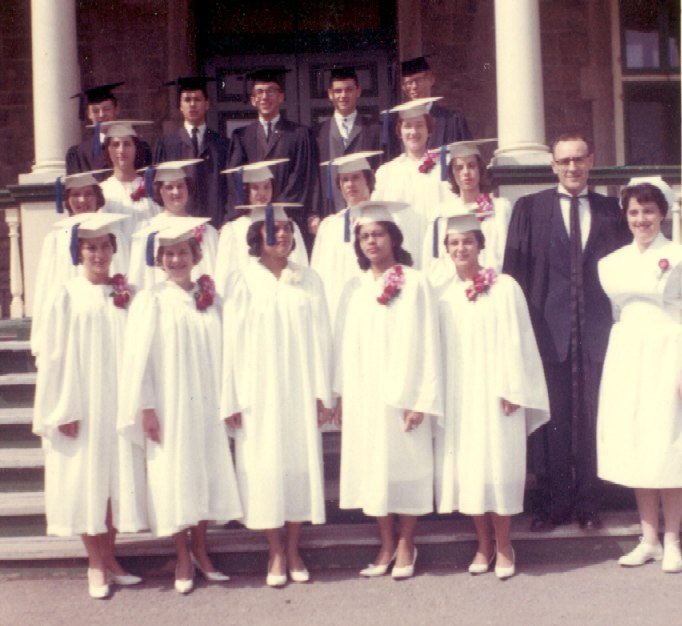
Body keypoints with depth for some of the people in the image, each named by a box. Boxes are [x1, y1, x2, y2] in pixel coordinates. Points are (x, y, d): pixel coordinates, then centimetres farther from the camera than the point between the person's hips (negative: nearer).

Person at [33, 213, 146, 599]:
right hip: (82, 405, -3)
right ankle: (95, 564, 15)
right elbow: (55, 357, -5)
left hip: (120, 403, 3)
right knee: (86, 479, 4)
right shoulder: (68, 297, -4)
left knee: (117, 477, 8)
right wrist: (63, 410, -10)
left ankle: (109, 558, 21)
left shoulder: (126, 294, 4)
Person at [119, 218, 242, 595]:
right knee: (175, 478, 3)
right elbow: (140, 356, -6)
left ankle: (200, 551, 24)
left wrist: (226, 400, 4)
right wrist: (146, 407, -11)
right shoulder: (151, 301, -4)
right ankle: (183, 559, 17)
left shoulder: (210, 300, 6)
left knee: (207, 476, 9)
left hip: (206, 405, 3)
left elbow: (221, 351, 8)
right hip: (169, 406, -3)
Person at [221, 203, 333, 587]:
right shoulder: (244, 282, -1)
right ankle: (276, 551, 16)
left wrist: (324, 393, -2)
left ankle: (293, 549, 19)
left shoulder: (309, 281, 4)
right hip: (259, 392, -2)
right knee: (266, 467, 3)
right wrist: (232, 399, -6)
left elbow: (320, 339, 3)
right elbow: (233, 342, -2)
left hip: (300, 391, 2)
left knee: (301, 463, 5)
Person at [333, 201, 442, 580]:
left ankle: (406, 543, 19)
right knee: (371, 464, 8)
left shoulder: (414, 283, -4)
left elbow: (425, 341, -7)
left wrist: (421, 398, -12)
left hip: (401, 391, -4)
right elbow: (345, 343, 9)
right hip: (362, 393, 4)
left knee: (405, 463, 3)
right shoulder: (354, 289, 8)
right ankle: (386, 543, 21)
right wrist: (341, 395, 5)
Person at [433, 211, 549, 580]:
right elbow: (437, 345, 8)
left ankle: (503, 544, 14)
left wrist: (512, 390, -10)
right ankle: (484, 543, 19)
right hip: (456, 395, 4)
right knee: (464, 467, 6)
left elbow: (516, 341, -5)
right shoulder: (442, 293, 6)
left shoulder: (504, 287, -4)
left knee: (497, 465, -1)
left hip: (494, 394, -3)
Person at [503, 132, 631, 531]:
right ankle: (555, 503, 13)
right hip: (549, 327, -1)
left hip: (597, 328, 1)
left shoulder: (610, 210, 11)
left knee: (593, 415, 5)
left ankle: (589, 503, 16)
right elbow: (514, 270, 2)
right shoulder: (530, 208, 6)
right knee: (552, 417, 2)